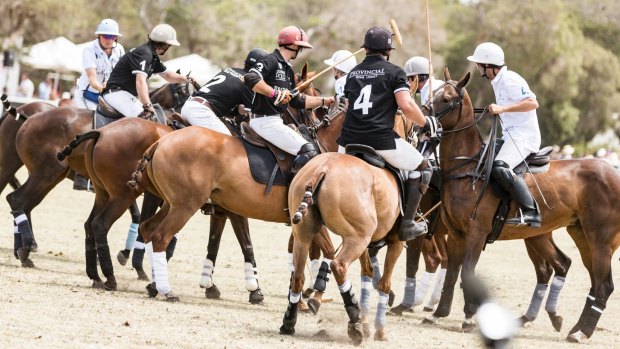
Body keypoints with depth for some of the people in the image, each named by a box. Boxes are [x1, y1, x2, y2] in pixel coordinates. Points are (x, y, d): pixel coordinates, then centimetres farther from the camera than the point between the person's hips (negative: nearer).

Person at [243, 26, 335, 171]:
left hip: (274, 120, 11)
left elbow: (297, 101, 27)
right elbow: (250, 78, -27)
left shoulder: (288, 69, 20)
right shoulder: (271, 61, -10)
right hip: (265, 120, -11)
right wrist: (275, 93, -28)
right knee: (310, 151, -17)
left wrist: (323, 101, 25)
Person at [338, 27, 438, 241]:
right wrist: (426, 123, 4)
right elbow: (406, 105, -11)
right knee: (421, 168, 11)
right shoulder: (394, 72, 1)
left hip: (349, 141, 5)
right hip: (381, 141, -5)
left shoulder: (353, 73, 19)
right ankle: (407, 225, 2)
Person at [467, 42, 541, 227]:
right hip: (510, 136, 11)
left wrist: (502, 109, -27)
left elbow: (532, 103, -23)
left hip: (523, 136, -11)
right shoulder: (498, 82, 18)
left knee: (500, 168, -32)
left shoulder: (509, 80, -13)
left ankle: (530, 212, -37)